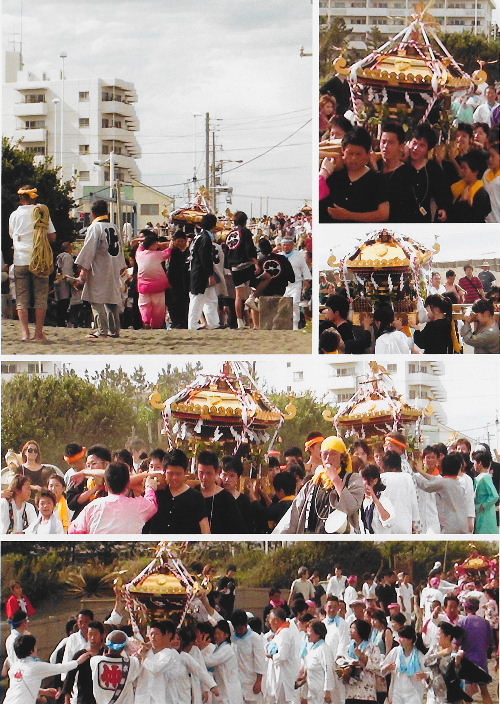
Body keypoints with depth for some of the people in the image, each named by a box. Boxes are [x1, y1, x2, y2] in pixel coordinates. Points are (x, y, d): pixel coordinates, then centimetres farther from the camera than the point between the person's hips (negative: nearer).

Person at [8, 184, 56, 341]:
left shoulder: (14, 215, 4)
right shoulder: (42, 213, 2)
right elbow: (52, 236, 3)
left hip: (20, 260, 1)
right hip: (39, 261, -1)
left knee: (22, 298, 3)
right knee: (40, 297, 4)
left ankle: (25, 332, -6)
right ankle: (39, 332, 0)